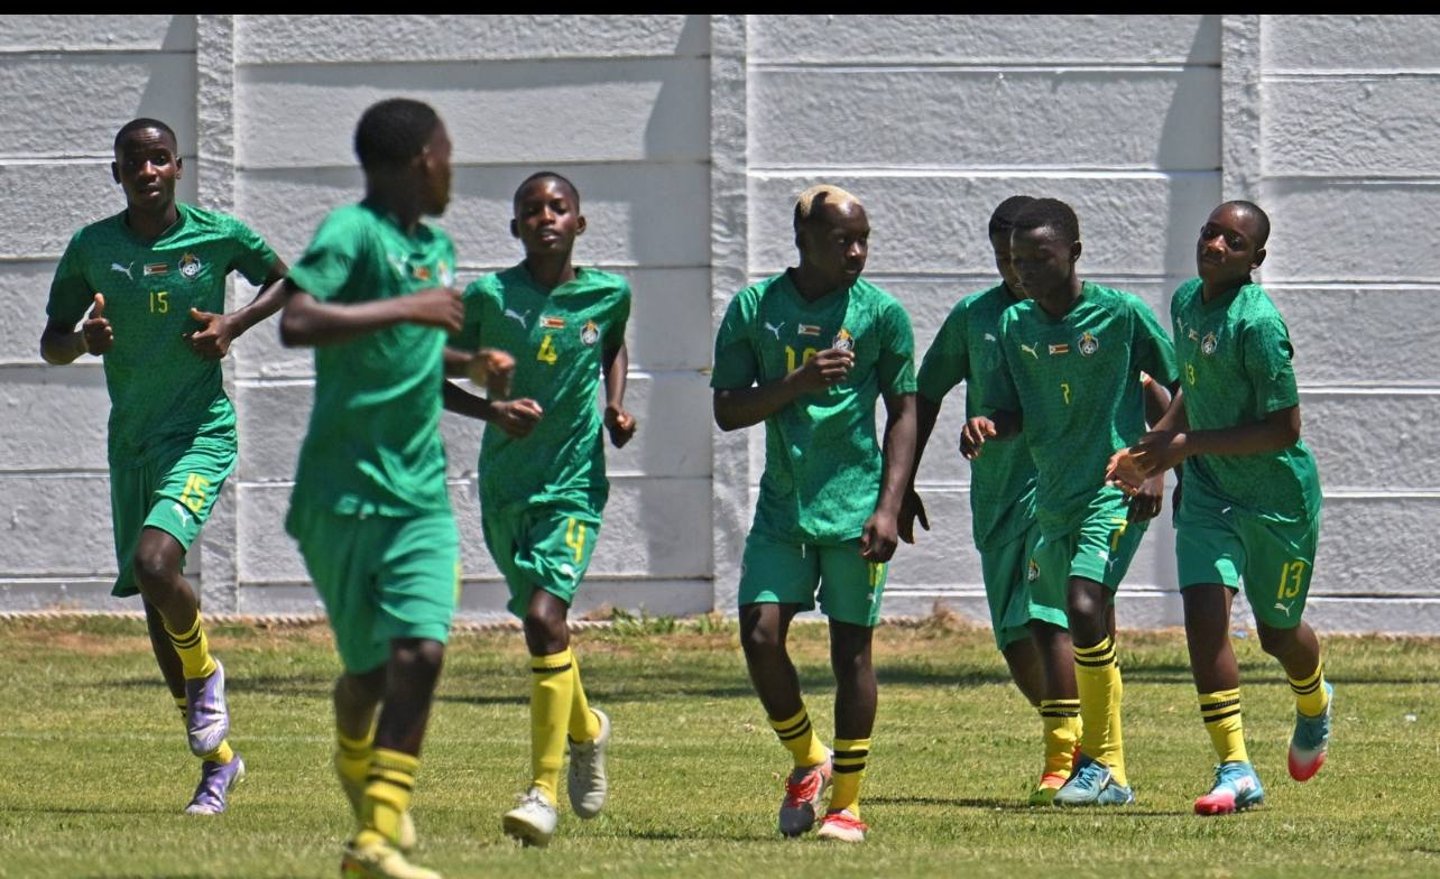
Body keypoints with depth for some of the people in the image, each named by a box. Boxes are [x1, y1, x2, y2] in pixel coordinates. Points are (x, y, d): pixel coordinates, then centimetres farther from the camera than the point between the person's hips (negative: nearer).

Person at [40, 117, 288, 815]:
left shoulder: (218, 235, -6)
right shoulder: (90, 248, -1)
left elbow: (284, 280, 12)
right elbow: (50, 345, 6)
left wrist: (233, 325, -5)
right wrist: (83, 338, -16)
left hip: (201, 434, -4)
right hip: (131, 440, 4)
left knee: (155, 562, -27)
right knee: (157, 612, 8)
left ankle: (205, 672, 4)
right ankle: (217, 762, 22)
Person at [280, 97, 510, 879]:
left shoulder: (436, 248, 15)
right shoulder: (353, 232, -10)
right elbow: (297, 321, -27)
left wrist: (469, 365, 22)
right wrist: (409, 309, -25)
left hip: (420, 491, 5)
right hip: (344, 488, -5)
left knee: (420, 650, -13)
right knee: (368, 665, 6)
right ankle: (356, 766, 40)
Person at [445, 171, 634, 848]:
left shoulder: (607, 293, -1)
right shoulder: (488, 297, -6)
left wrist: (615, 405, 5)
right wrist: (492, 409, -16)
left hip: (575, 482, -2)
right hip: (505, 485, 2)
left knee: (544, 619, -18)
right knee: (542, 621, 15)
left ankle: (544, 791, -18)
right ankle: (585, 730, 47)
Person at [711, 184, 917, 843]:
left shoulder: (880, 313, -2)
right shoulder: (753, 308, 1)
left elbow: (904, 413, 3)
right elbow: (727, 411, 0)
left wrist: (889, 508, -6)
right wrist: (802, 381, -16)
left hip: (855, 506, -2)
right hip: (782, 506, 2)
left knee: (851, 646, 0)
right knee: (760, 634, -9)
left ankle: (846, 801, 11)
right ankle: (807, 760, 16)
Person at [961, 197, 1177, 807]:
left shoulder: (1121, 314, -7)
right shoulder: (1014, 326, 6)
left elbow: (1175, 388, 1)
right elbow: (1012, 413, 10)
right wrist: (987, 426, -13)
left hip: (1116, 489, -6)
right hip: (1053, 497, 6)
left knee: (1085, 608, -22)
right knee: (1086, 630, 12)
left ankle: (1104, 764, -17)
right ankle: (1100, 763, 27)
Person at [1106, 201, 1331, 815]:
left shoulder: (1257, 323, -24)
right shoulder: (1186, 301, 1)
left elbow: (1283, 429, -24)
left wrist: (1187, 444, -24)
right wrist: (1156, 442, 5)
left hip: (1278, 498, -6)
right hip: (1208, 492, 6)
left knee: (1277, 631, 12)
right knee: (1204, 612, -14)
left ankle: (1314, 703, 49)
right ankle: (1235, 770, -13)